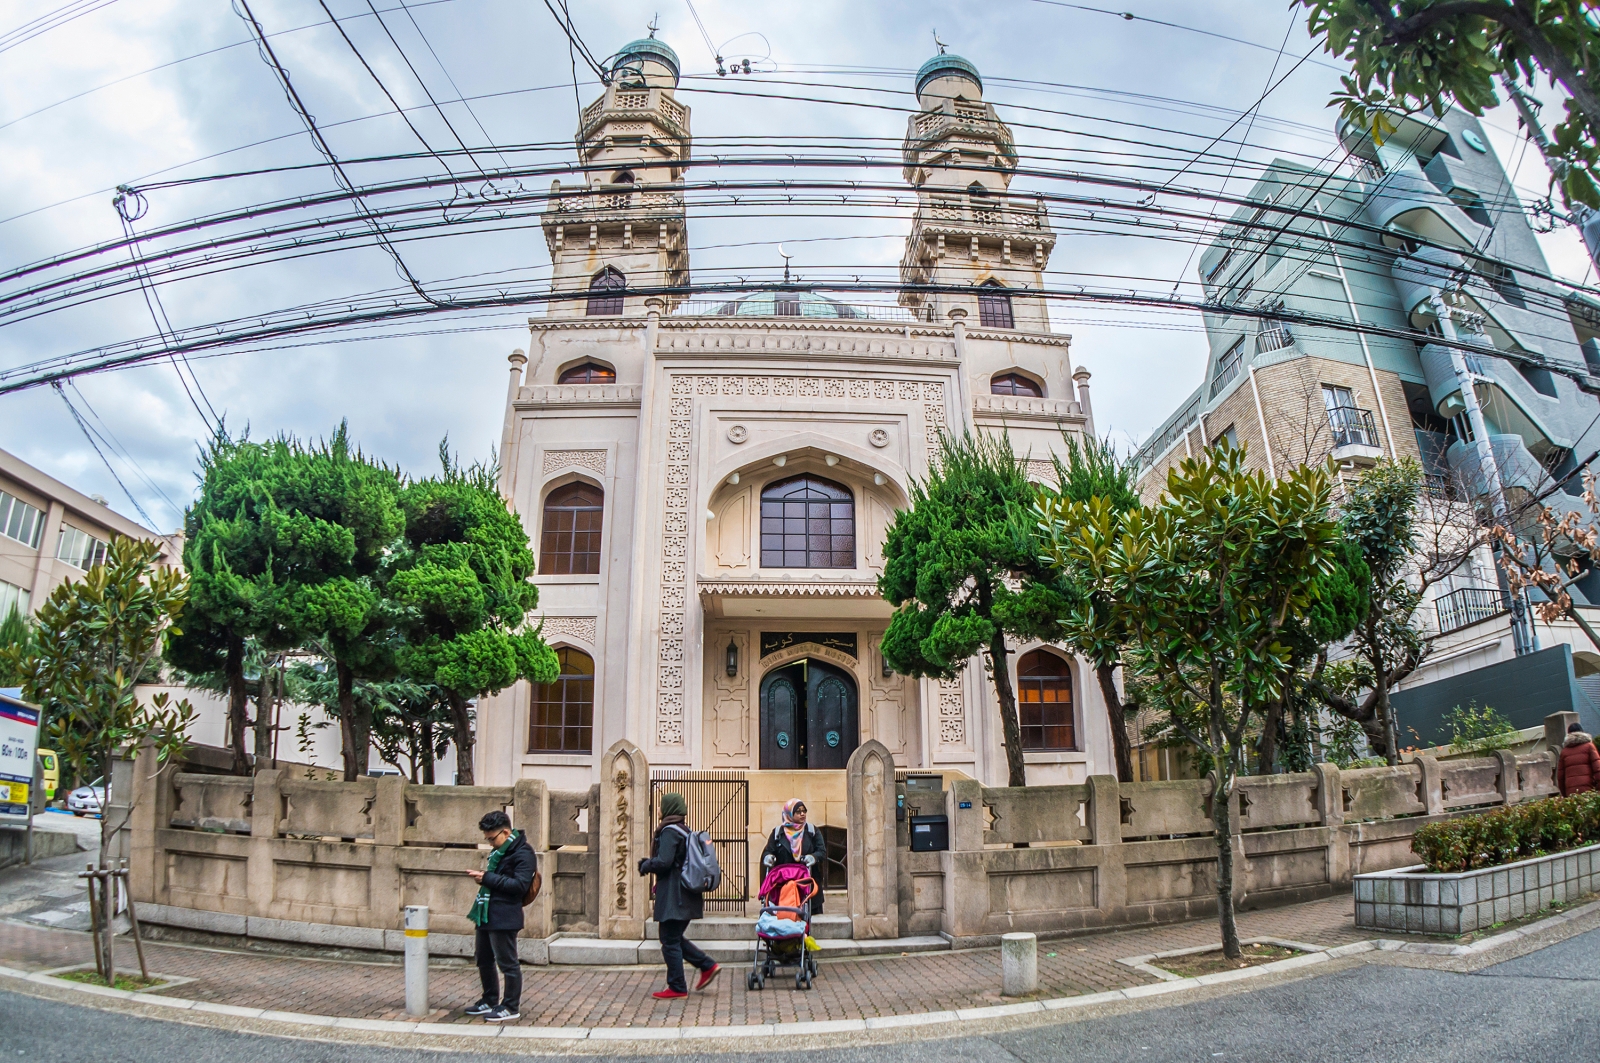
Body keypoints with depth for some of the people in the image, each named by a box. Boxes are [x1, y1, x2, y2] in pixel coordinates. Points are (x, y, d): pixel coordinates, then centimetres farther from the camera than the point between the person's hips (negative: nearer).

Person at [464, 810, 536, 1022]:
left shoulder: (523, 853, -15)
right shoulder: (498, 851, 15)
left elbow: (520, 885, -22)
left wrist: (487, 878, -22)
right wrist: (482, 878, 7)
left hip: (504, 917, -10)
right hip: (486, 915, 10)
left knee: (507, 963, 0)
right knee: (483, 959, 19)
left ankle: (510, 1007, 10)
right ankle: (489, 1001, 34)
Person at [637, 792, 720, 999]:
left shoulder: (670, 831, -15)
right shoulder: (685, 831, 13)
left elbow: (663, 862, -24)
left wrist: (645, 866, -6)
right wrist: (648, 863, 14)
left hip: (672, 896, -9)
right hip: (686, 894, 9)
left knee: (670, 941, 1)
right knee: (675, 938, 18)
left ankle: (677, 988, 7)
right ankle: (708, 965, 15)